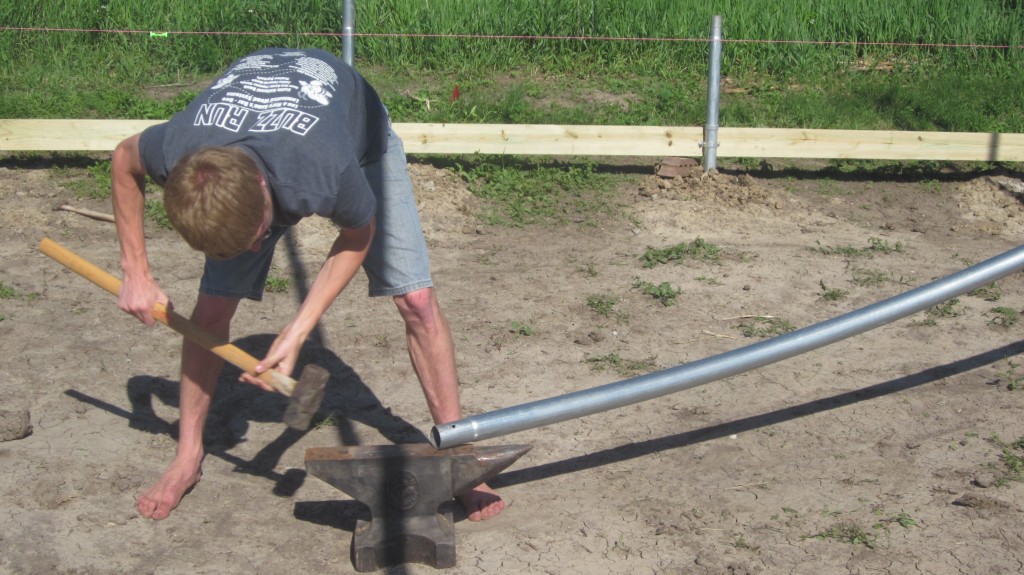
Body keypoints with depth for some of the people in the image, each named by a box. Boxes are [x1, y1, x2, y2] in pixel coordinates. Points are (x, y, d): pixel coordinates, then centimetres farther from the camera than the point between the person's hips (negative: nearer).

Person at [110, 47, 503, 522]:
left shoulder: (326, 178, -46)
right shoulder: (175, 153, -38)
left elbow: (358, 236, -21)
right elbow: (124, 161, -11)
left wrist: (295, 334, -24)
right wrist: (136, 274, -11)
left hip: (358, 134, -2)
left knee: (416, 299, -11)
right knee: (211, 308, -6)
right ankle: (188, 457, 13)